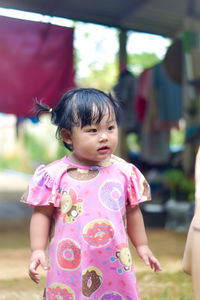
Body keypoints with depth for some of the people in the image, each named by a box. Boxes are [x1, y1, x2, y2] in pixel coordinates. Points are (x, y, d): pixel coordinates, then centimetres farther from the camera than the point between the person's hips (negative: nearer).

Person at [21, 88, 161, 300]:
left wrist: (142, 246, 16)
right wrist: (37, 250, -6)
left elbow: (132, 211, 10)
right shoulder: (54, 175, -7)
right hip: (69, 266, -1)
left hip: (114, 265, 2)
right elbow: (42, 214, 0)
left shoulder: (125, 172, -1)